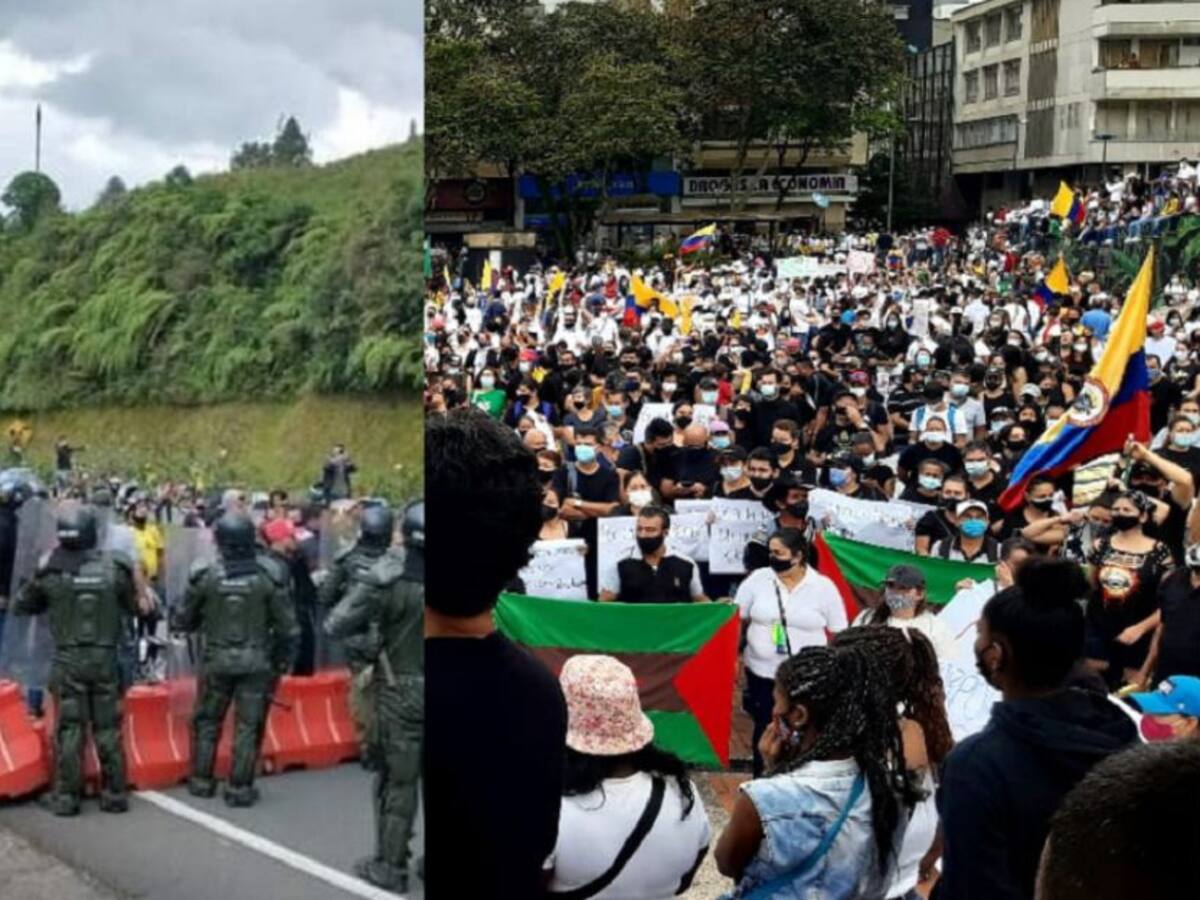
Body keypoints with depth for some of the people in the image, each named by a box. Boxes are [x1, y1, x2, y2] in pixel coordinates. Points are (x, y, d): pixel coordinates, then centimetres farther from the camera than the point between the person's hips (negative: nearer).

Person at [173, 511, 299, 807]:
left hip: (217, 660, 1)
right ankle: (240, 788, 8)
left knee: (206, 720, 17)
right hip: (256, 661, -1)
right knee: (248, 725, 6)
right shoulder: (269, 577, -10)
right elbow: (287, 627, -7)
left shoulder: (205, 575, -9)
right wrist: (282, 662, 6)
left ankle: (201, 780, 23)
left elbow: (183, 621, 2)